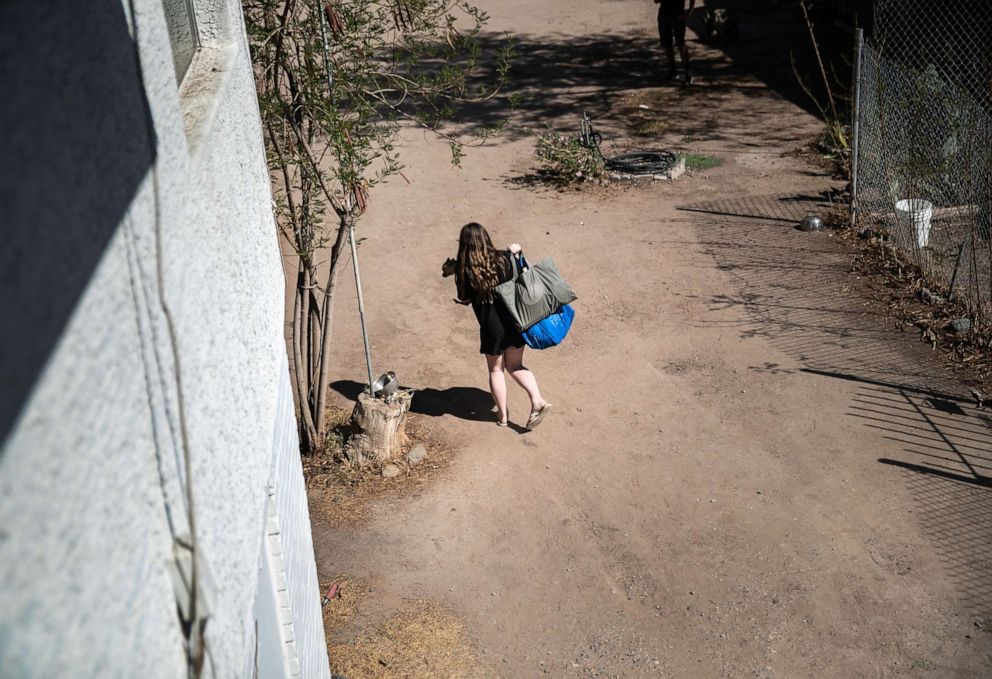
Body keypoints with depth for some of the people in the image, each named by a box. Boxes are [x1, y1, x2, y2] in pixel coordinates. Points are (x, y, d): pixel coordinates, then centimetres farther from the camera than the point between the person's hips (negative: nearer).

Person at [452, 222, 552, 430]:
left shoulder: (464, 270, -13)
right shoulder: (502, 259, -8)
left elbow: (465, 299, -1)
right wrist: (513, 251, 16)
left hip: (492, 327, -3)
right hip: (515, 321, 3)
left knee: (496, 370, 18)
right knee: (515, 366, 19)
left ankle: (502, 415, 28)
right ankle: (537, 401, 0)